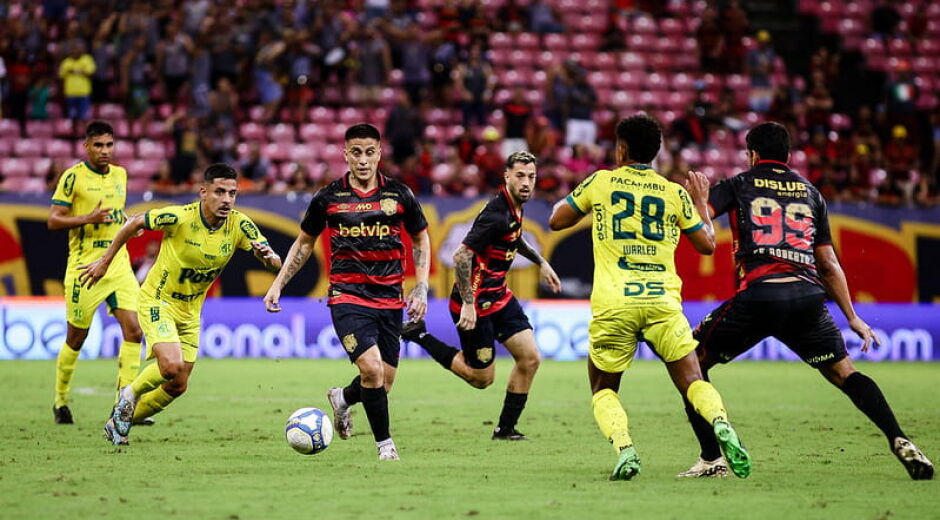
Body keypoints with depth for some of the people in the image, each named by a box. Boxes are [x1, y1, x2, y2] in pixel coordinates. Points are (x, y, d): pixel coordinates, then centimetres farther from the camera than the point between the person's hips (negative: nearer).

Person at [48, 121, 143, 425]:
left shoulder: (120, 175, 12)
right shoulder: (73, 177, -7)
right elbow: (53, 220, -9)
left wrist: (128, 222, 7)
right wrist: (89, 218, -21)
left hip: (119, 265, 5)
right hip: (85, 266, -5)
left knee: (133, 330, -9)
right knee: (76, 337, 4)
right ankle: (60, 401, 24)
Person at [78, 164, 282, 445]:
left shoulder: (239, 224, -14)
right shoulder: (179, 217, -25)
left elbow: (275, 263, -17)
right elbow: (135, 223, -9)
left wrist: (269, 256, -42)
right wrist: (105, 260, -3)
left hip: (190, 310, 5)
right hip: (157, 300, -5)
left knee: (177, 387, 10)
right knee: (171, 366, -26)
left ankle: (120, 422, 31)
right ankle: (131, 393, 6)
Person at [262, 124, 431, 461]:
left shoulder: (399, 195, 2)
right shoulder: (328, 198, -1)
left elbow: (420, 239, 14)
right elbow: (304, 243, 14)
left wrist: (421, 289, 4)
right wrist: (278, 284, 9)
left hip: (390, 300, 2)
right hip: (348, 297, -2)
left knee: (383, 384, 5)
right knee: (371, 368, -21)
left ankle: (342, 398, 39)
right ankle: (384, 443, -4)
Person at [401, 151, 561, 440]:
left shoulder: (514, 208, 4)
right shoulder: (496, 215, -25)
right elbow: (461, 256, -28)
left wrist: (541, 262, 29)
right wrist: (468, 304, -29)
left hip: (499, 296, 9)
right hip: (475, 302, -9)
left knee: (530, 358, 1)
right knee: (482, 378, 1)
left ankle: (506, 428, 12)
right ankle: (418, 335, 11)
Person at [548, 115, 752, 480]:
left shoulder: (600, 182, 7)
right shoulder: (675, 193, 9)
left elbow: (556, 220, 16)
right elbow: (707, 245, 16)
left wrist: (581, 197, 33)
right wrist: (701, 202, 31)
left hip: (612, 305, -1)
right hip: (662, 302, 1)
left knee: (603, 391, 14)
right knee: (693, 381, 3)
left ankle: (624, 448, -12)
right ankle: (721, 424, -28)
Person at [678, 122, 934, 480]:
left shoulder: (738, 185, 14)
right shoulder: (810, 192, 24)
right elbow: (829, 265, 23)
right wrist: (852, 318, 28)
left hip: (758, 294, -3)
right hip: (809, 296, 3)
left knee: (691, 361, 13)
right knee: (844, 373, 15)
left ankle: (712, 459, 3)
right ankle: (901, 443, -3)